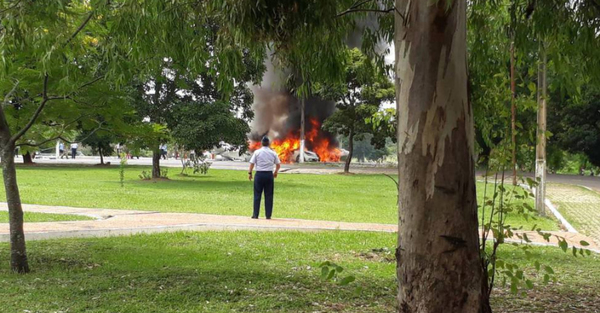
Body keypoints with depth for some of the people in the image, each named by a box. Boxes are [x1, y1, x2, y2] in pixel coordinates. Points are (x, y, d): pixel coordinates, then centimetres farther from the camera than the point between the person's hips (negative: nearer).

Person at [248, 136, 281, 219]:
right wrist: (276, 172, 27)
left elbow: (252, 163, -5)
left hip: (259, 174, -1)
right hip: (269, 174, 1)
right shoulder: (273, 153, 4)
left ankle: (255, 215, 3)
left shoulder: (257, 152, -2)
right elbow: (278, 165, 10)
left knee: (257, 195, 4)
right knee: (269, 196, 6)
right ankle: (268, 215, 7)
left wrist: (250, 173, 5)